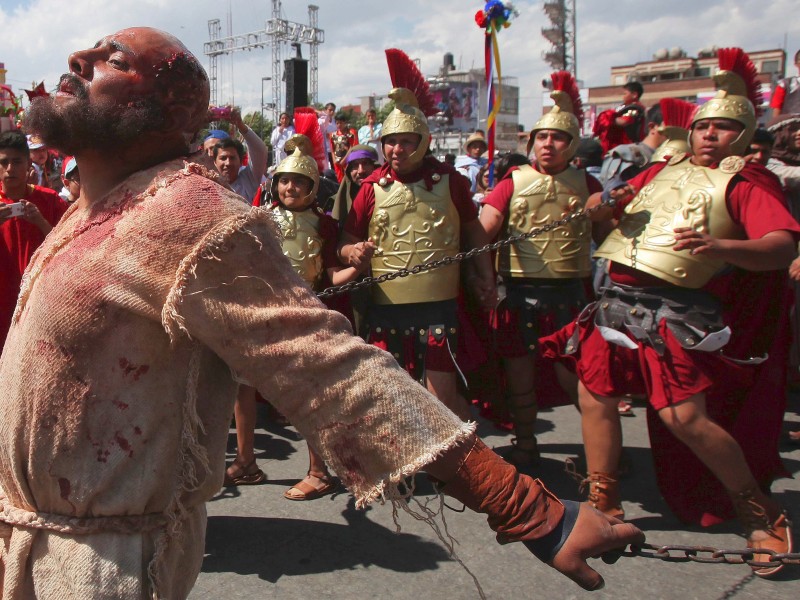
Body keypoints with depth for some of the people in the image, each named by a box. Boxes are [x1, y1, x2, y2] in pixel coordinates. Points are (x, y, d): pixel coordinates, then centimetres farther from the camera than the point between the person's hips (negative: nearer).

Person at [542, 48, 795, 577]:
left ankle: (763, 515, 8)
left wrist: (721, 246, -33)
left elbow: (784, 245, -15)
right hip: (618, 298, 7)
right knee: (595, 398, 8)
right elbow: (600, 208, 25)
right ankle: (604, 507, 23)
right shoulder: (665, 170, 20)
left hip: (674, 313, -7)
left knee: (685, 417, -14)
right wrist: (608, 202, 0)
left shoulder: (747, 180, 1)